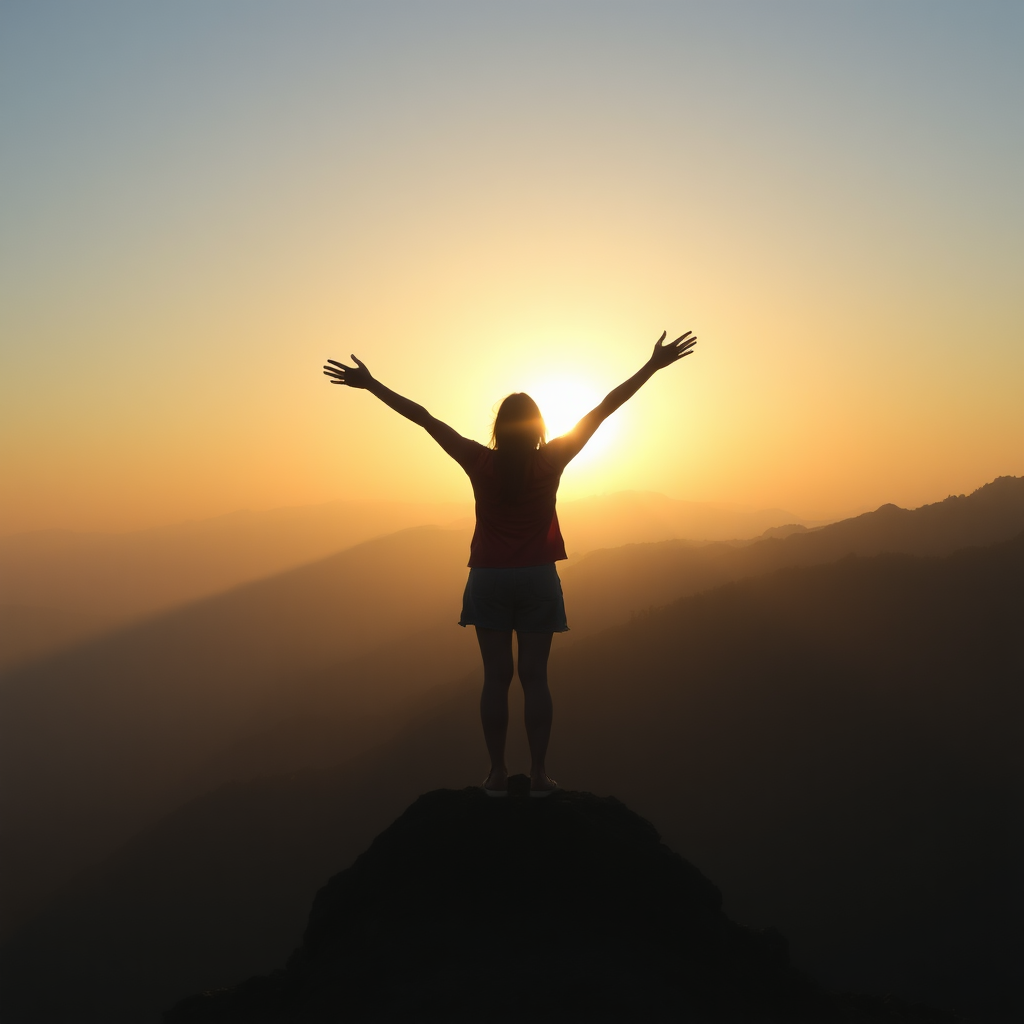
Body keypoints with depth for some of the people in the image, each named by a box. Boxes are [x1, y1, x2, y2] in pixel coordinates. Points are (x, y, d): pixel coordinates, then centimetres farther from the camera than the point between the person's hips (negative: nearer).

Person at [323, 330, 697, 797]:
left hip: (489, 580, 1)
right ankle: (538, 772, 5)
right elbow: (604, 410, -6)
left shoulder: (480, 462, -7)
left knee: (496, 677, 3)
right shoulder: (551, 461, -8)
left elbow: (424, 419, -3)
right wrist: (653, 366, -4)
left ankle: (497, 773, 6)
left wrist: (371, 384, 2)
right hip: (537, 580, 0)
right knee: (535, 677, 3)